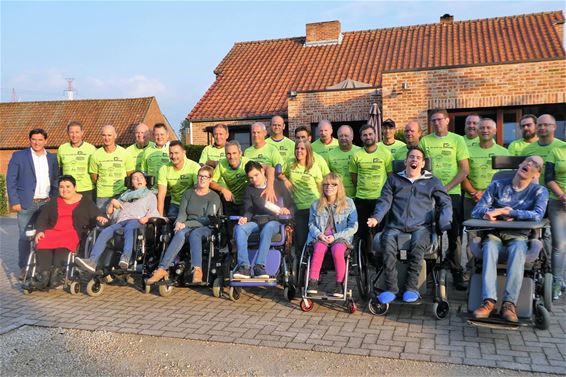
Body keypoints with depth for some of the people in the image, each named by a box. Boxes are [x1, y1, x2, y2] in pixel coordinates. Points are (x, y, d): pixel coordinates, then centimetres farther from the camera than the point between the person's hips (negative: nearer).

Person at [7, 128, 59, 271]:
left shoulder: (52, 158, 12)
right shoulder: (18, 156, 2)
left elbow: (55, 180, 17)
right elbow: (10, 180, 0)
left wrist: (53, 199, 5)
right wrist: (14, 201, -8)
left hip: (46, 203, 3)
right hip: (26, 204, -2)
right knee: (24, 237, 0)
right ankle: (24, 268, 10)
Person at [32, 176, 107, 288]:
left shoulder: (85, 201, 17)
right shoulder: (53, 203, 26)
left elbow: (96, 214, 6)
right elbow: (42, 218, 18)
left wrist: (100, 218, -19)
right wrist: (40, 231, -2)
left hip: (73, 233, -3)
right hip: (53, 231, 3)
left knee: (64, 242, -37)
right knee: (42, 243, -30)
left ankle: (57, 271, -51)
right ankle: (43, 273, -44)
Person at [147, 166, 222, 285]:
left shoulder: (214, 197, 3)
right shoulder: (188, 193, 17)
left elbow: (208, 219, -7)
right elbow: (182, 213, 8)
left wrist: (186, 224, -16)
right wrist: (179, 222, -16)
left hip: (206, 228, -2)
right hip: (187, 227, 3)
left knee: (194, 233, -37)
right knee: (180, 233, -33)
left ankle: (197, 270, -51)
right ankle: (162, 269, -42)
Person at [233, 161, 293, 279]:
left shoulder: (277, 186, 14)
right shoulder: (249, 191, 20)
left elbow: (290, 206, 13)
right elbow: (248, 210, 7)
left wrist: (287, 210, -11)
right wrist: (245, 218, -15)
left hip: (274, 221, -2)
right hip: (256, 221, 3)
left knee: (267, 228, -39)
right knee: (239, 228, -30)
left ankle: (259, 266, -45)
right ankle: (244, 266, -39)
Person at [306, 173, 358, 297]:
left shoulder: (348, 203, 4)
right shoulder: (316, 205, 13)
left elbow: (353, 227, 0)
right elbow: (311, 224, 13)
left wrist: (335, 236, -10)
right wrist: (319, 234, -9)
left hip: (341, 236, -2)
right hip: (321, 236, 2)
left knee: (337, 252, -34)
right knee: (319, 250, -33)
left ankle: (340, 284, -19)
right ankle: (313, 282, -25)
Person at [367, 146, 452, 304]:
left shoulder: (432, 181, 22)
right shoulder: (394, 179, 23)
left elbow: (446, 203, 16)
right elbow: (384, 201, 13)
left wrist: (444, 223, -4)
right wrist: (376, 218, -7)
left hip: (421, 227, 0)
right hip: (395, 226, 1)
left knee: (418, 243, -35)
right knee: (387, 242, -32)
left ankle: (411, 288, -22)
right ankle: (391, 288, -25)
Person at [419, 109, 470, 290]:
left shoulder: (457, 140, 5)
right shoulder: (424, 141, 9)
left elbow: (465, 169, 0)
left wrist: (446, 188, -9)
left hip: (452, 194, -1)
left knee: (455, 235, 3)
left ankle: (457, 273, 12)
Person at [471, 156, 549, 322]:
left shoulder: (539, 191, 10)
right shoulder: (497, 185, 14)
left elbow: (537, 215, -11)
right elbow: (476, 211, 7)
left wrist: (504, 211, -17)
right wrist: (489, 213, -18)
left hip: (519, 235, -1)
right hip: (494, 233, 1)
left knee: (517, 249, -36)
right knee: (489, 246, -34)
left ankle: (509, 303, -39)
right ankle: (489, 301, -43)